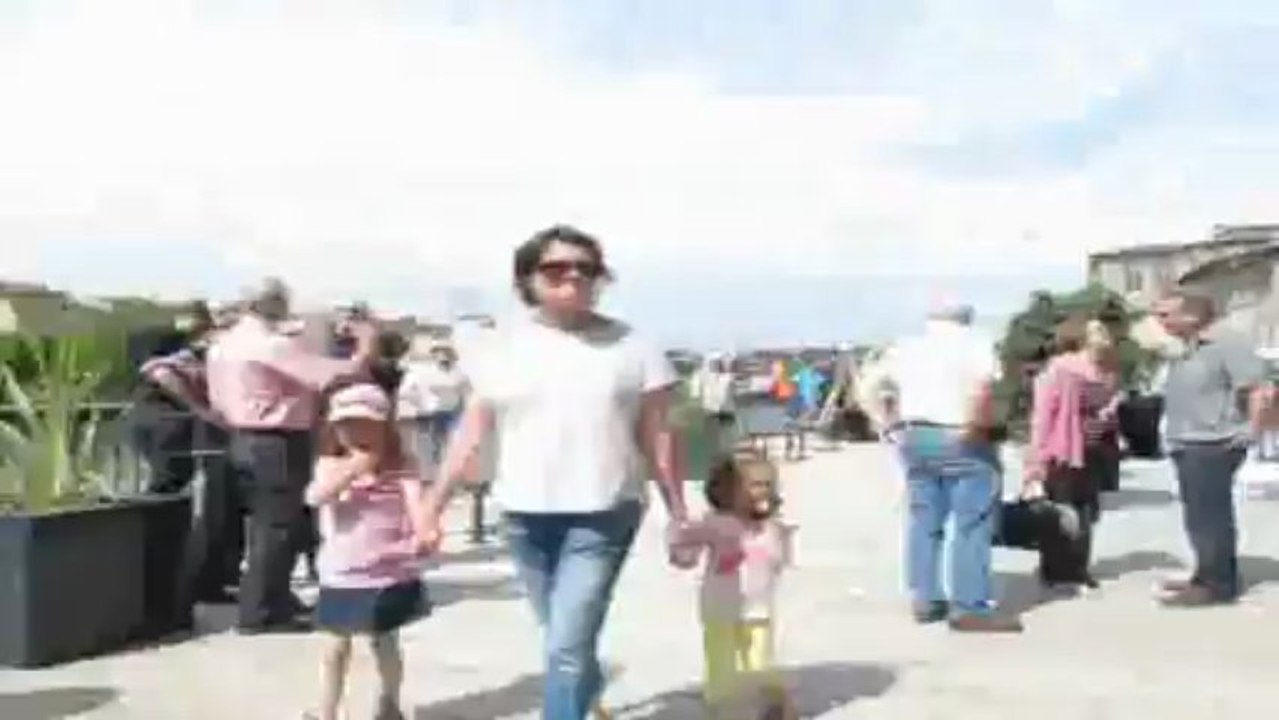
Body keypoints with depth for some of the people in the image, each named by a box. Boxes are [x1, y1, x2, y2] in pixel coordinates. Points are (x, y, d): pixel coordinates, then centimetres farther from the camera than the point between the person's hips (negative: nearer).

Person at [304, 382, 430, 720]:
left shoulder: (400, 466, -5)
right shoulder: (331, 466, -2)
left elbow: (415, 505, -18)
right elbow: (315, 497, -21)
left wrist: (425, 532, -39)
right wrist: (353, 469, -31)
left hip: (389, 575, -1)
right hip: (341, 577, 1)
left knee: (385, 645, 15)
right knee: (335, 649, 10)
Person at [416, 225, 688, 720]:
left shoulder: (629, 346, -1)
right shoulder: (506, 344, 3)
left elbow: (657, 437, 2)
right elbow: (471, 433, 4)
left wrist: (679, 516, 3)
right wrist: (432, 508, 2)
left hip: (602, 515, -3)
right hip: (526, 516, 3)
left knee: (567, 646, -10)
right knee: (565, 640, 18)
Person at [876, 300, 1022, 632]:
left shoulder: (907, 346, 16)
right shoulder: (976, 344, 0)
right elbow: (981, 382, -20)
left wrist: (890, 424, 12)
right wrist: (972, 423, -11)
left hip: (914, 437, 6)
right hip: (961, 440, -6)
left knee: (924, 519, 13)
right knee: (972, 523, -2)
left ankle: (925, 599, 16)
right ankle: (970, 607, -3)